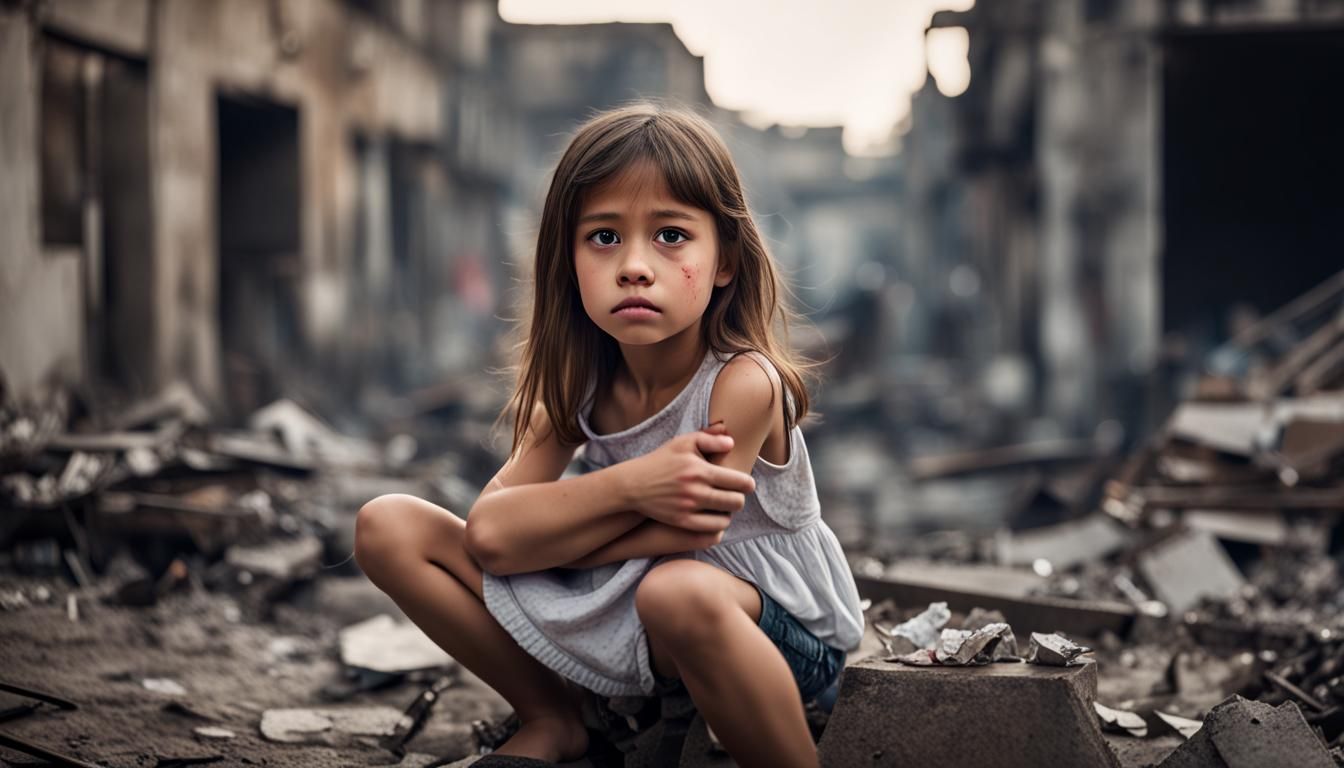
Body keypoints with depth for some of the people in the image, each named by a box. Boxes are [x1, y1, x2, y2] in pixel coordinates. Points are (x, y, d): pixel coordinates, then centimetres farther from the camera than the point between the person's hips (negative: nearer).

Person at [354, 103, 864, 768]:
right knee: (388, 526, -3)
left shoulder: (743, 382, -22)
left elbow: (678, 537, -25)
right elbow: (487, 530, -14)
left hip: (776, 628, -6)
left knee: (679, 590, -44)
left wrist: (531, 532, -11)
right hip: (623, 618, 6)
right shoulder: (582, 386, -5)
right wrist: (630, 484, -28)